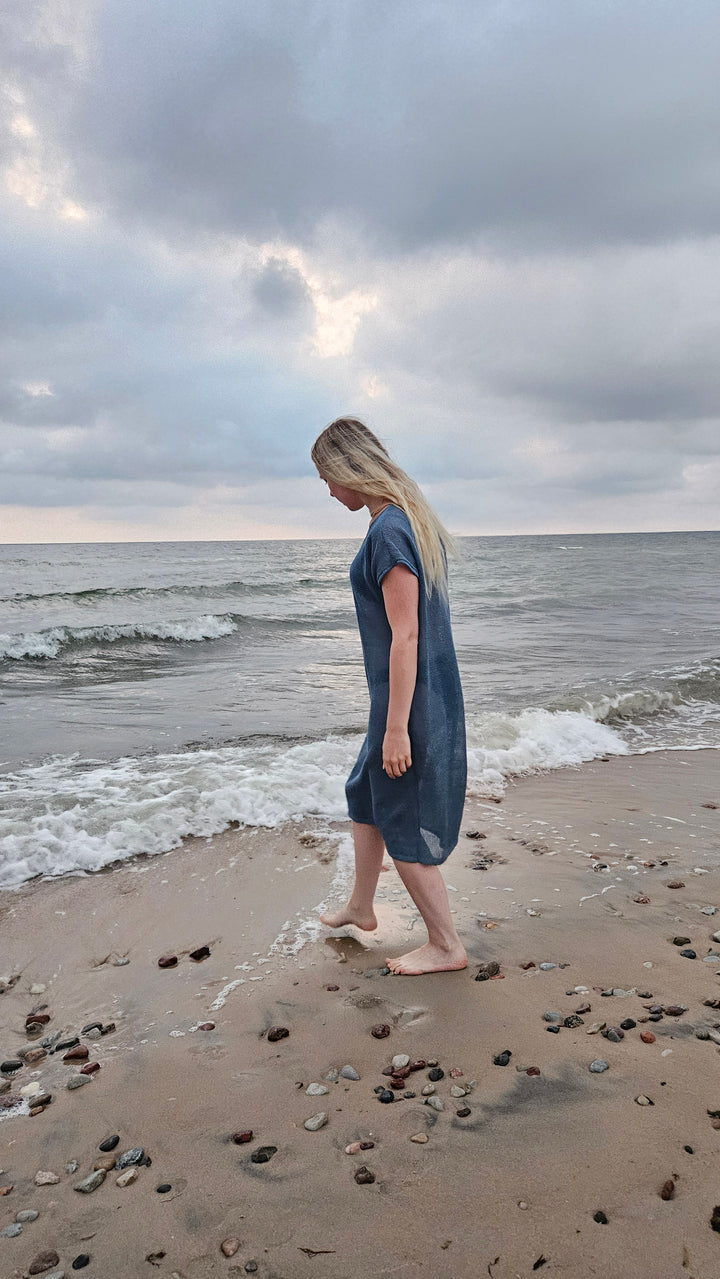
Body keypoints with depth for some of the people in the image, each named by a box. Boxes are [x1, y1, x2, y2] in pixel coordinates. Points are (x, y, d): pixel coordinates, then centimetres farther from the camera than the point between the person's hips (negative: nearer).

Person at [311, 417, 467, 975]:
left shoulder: (387, 532, -21)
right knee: (364, 794, 23)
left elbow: (405, 635, -24)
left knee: (403, 824, 4)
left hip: (408, 698, -10)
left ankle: (446, 946, 19)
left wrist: (396, 727, -21)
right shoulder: (417, 519, 10)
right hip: (433, 691, 10)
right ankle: (361, 906, 40)